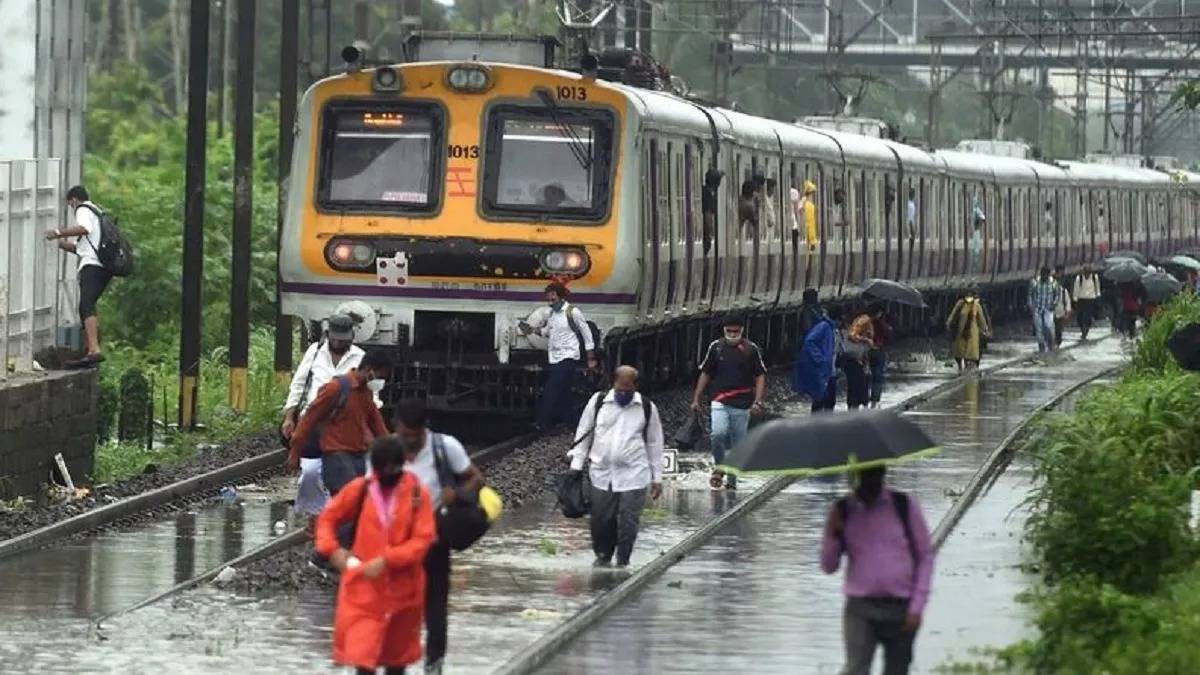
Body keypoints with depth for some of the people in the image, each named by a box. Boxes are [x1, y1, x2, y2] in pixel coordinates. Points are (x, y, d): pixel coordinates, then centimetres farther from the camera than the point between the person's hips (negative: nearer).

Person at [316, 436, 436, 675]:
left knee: (397, 654, 15)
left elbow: (423, 539, -13)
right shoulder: (360, 490, -3)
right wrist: (333, 550, -8)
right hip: (363, 586, 0)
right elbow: (328, 518, 9)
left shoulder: (417, 494, -8)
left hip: (401, 587, 0)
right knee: (362, 654, -9)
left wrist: (386, 560, -21)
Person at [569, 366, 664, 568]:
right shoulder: (598, 401, 4)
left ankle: (623, 562, 7)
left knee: (628, 522, -6)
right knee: (601, 519, 3)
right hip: (601, 473, 1)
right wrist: (576, 465, 5)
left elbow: (654, 443, 9)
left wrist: (657, 477, 8)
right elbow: (583, 434, 10)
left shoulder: (647, 408, 4)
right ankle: (603, 556, 25)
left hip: (633, 475, -1)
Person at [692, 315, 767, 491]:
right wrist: (696, 399, 11)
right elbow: (705, 374, 14)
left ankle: (732, 481, 18)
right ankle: (719, 467, 3)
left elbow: (760, 376, 4)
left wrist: (758, 402, -7)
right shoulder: (716, 347, 6)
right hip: (720, 402, 0)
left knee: (737, 443, 4)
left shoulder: (751, 349, 1)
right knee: (718, 433, -21)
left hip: (742, 405, 0)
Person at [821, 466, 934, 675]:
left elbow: (925, 557, 4)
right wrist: (832, 535, -12)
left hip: (901, 608, 0)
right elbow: (829, 567, 8)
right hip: (860, 608, 0)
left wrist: (916, 608, -3)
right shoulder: (843, 512, 4)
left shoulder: (905, 506, 0)